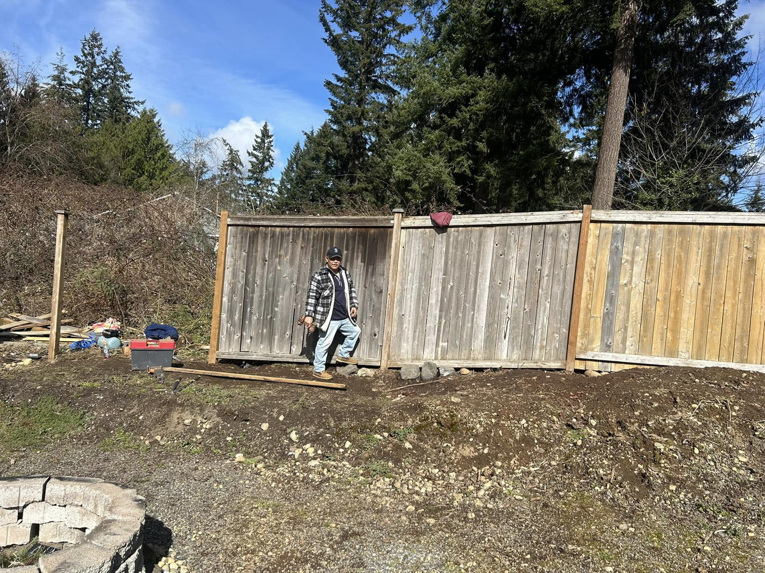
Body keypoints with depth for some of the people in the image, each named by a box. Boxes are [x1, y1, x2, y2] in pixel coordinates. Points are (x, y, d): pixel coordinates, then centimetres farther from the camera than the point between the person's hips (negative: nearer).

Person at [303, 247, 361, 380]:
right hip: (329, 318, -8)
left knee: (355, 331, 24)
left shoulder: (345, 273, 8)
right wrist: (309, 315, -19)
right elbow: (312, 296, -15)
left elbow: (352, 290, 20)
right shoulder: (319, 275, -13)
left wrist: (354, 305, 10)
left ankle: (343, 355, 39)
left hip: (345, 317, 8)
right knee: (324, 343, -1)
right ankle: (318, 370, 13)